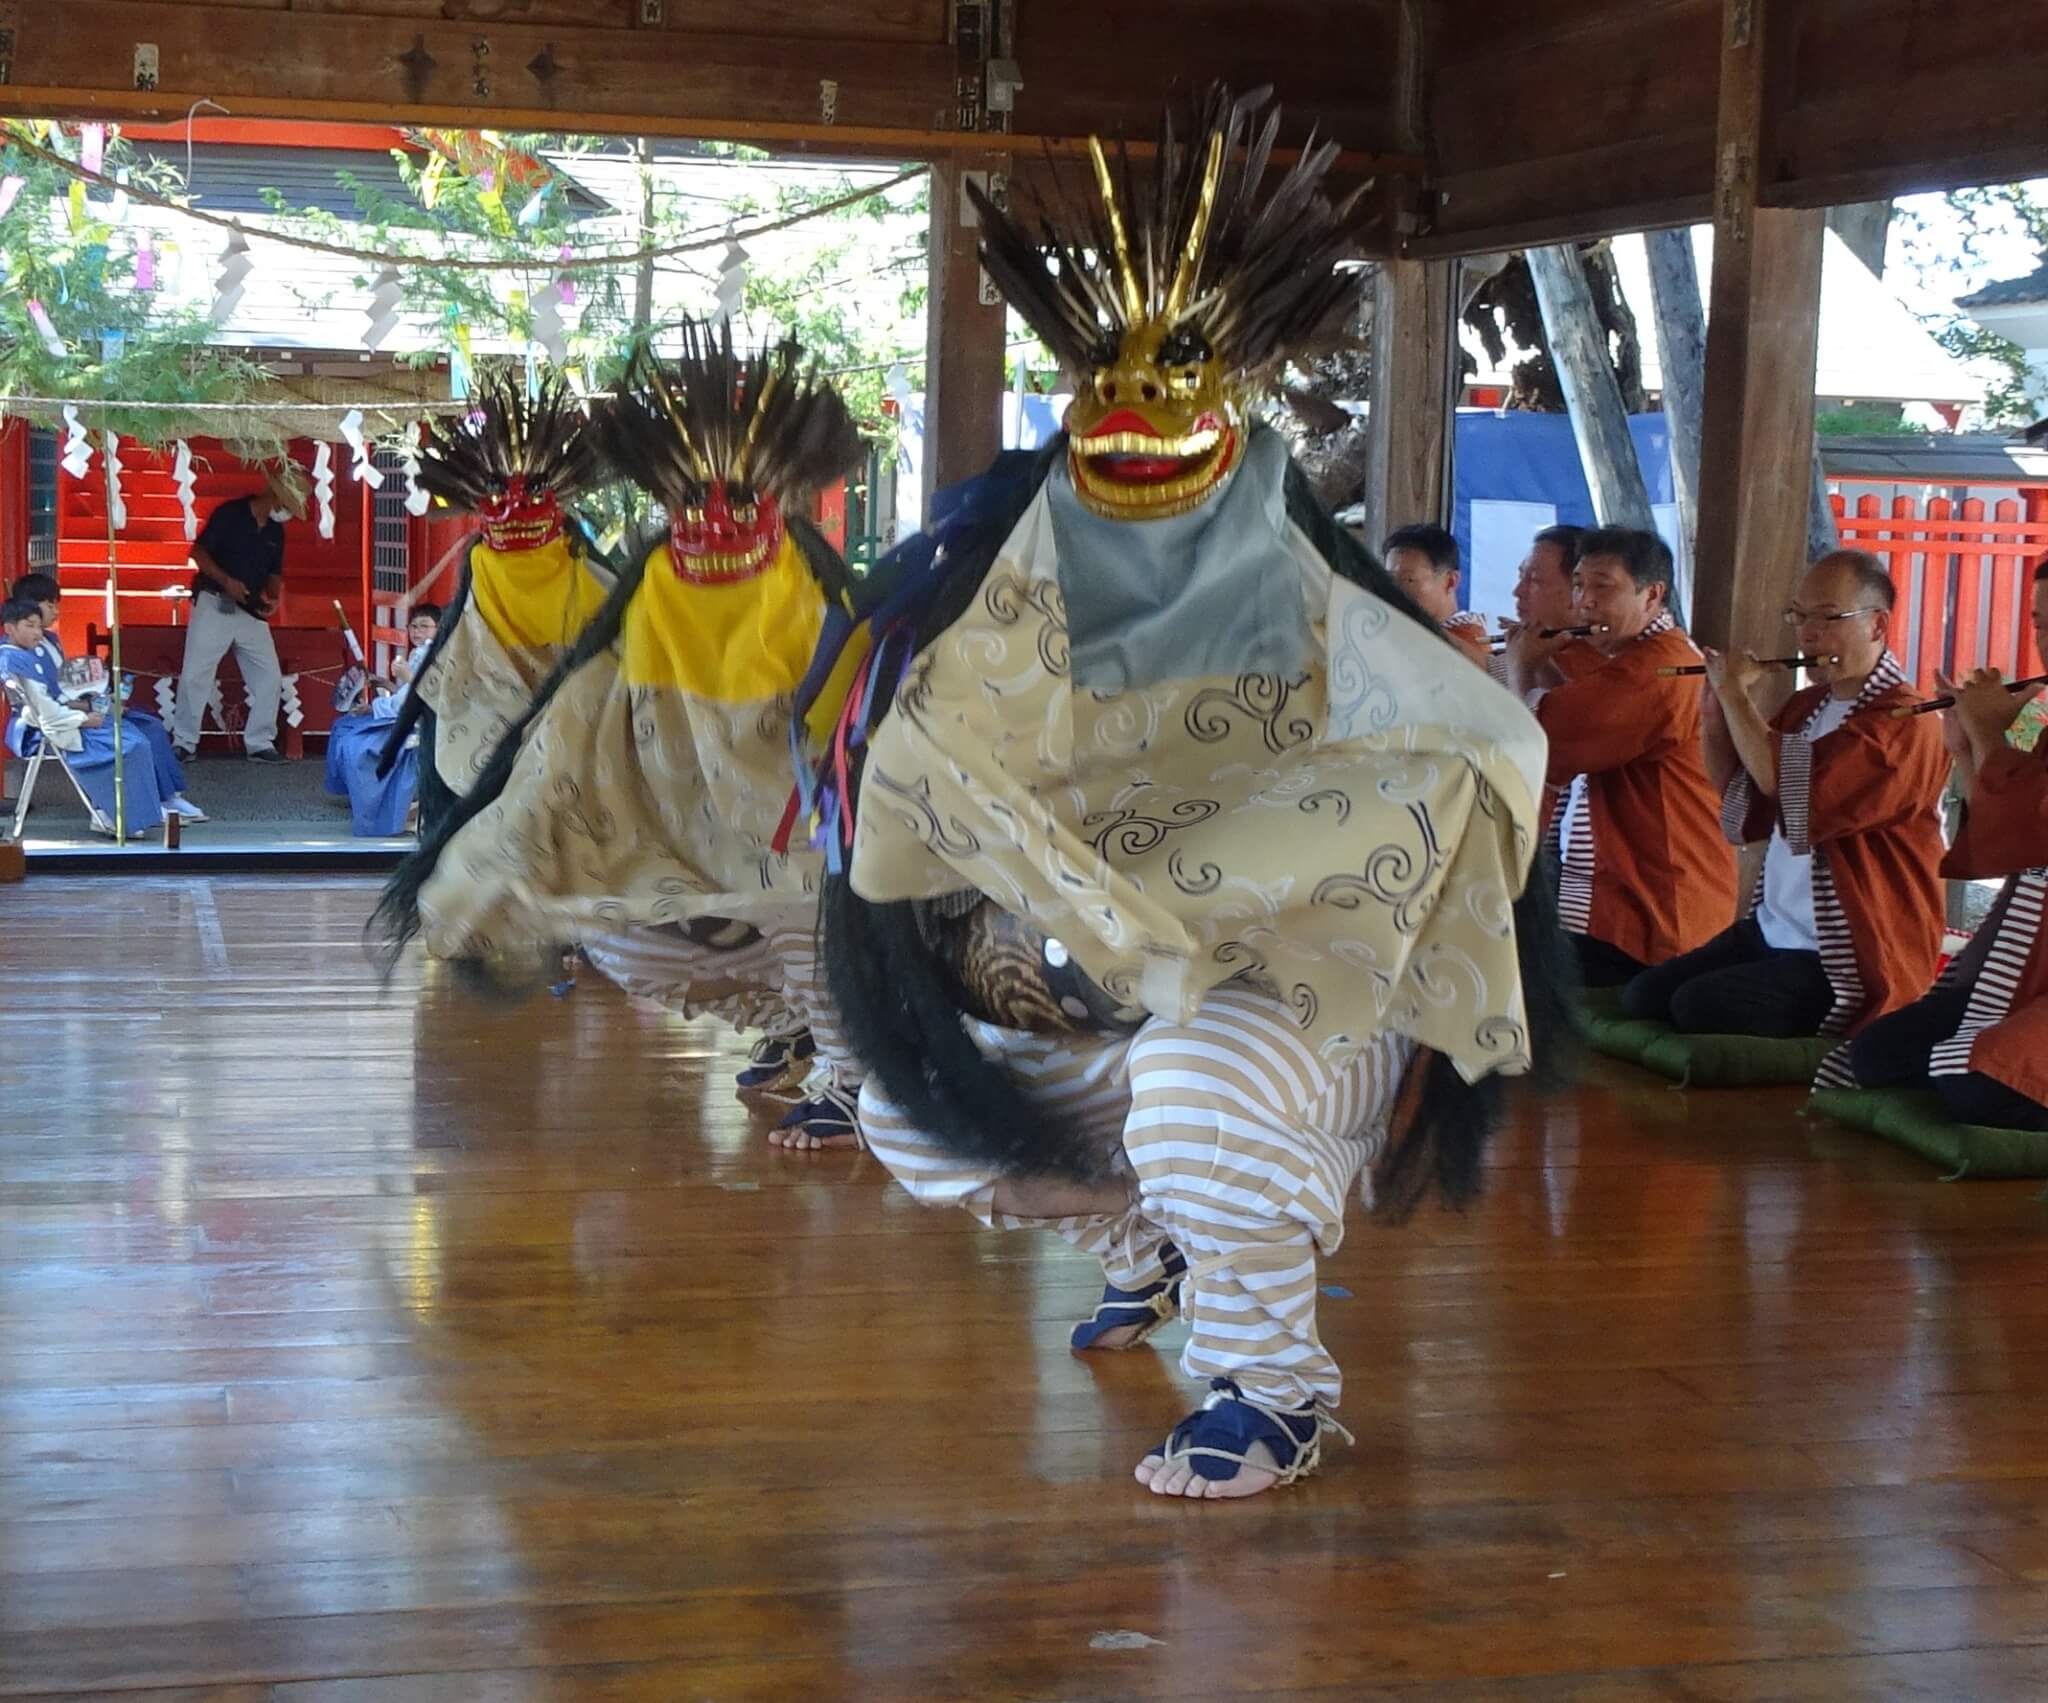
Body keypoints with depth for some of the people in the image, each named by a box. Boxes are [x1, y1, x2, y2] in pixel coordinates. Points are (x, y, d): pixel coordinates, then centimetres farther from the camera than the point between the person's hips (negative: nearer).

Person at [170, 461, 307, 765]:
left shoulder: (276, 531, 10)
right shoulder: (230, 513, -9)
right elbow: (198, 552, -9)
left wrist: (274, 597, -3)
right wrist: (226, 581, -20)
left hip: (251, 612, 6)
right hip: (215, 604, -6)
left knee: (269, 679, 0)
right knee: (195, 675, -4)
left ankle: (259, 744, 10)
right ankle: (184, 743, 5)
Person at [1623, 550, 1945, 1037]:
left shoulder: (1903, 724, -16)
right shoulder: (1809, 705, 13)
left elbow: (1790, 784, -27)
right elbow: (1738, 798, 22)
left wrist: (1735, 693, -15)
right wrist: (1718, 710, 6)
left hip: (1846, 962, -9)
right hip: (1771, 930, 9)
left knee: (1699, 1007, -25)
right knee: (1643, 997, -4)